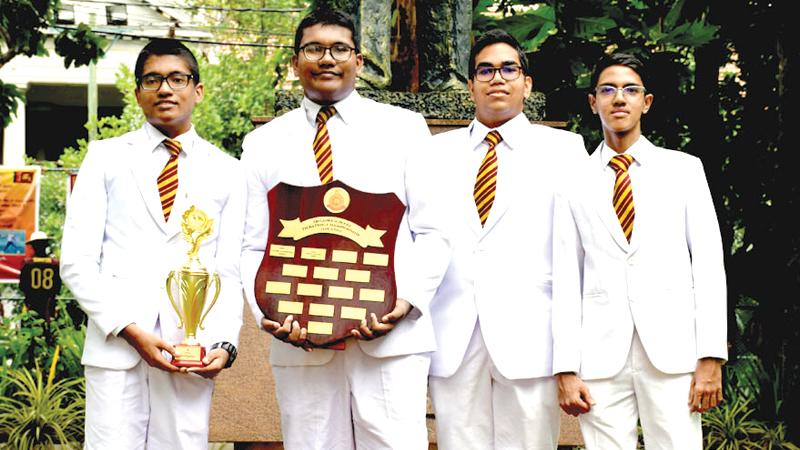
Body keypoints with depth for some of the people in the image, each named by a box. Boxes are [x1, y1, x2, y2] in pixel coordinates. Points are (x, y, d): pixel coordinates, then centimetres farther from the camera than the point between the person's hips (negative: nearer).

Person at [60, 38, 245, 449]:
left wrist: (224, 343, -7)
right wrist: (131, 332, -9)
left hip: (193, 353, 1)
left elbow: (229, 271, 9)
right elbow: (77, 262, 2)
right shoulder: (106, 157, 9)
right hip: (116, 346, -1)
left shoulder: (226, 172, 12)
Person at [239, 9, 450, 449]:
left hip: (392, 337, -1)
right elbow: (253, 247, 9)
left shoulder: (404, 127, 8)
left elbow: (433, 234, 4)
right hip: (299, 342, 1)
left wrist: (406, 301, -13)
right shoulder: (263, 143, 12)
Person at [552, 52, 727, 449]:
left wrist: (711, 357, -3)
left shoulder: (684, 170, 9)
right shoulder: (576, 183, 9)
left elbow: (708, 263, 5)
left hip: (672, 351, 0)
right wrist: (565, 369, -1)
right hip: (600, 355, 0)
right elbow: (566, 276, 5)